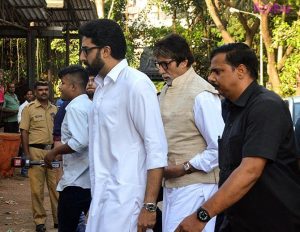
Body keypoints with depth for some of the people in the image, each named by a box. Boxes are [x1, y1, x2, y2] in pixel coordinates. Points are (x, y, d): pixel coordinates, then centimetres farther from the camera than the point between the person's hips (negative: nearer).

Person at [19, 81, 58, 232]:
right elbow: (24, 132, -3)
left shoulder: (54, 109, 12)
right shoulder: (29, 109, 0)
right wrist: (27, 154, -9)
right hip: (36, 151, -3)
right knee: (37, 188, 0)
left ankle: (59, 218, 14)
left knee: (56, 186, 5)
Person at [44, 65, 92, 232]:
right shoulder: (90, 105, 14)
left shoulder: (75, 107, -14)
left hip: (75, 181, -9)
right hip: (91, 179, 9)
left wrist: (55, 152, -12)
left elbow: (79, 142, -25)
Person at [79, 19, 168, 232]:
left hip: (125, 197, -7)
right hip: (101, 194, 7)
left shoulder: (136, 84, -13)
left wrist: (149, 205, -17)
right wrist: (96, 194, 15)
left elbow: (157, 148, -15)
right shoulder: (101, 86, 11)